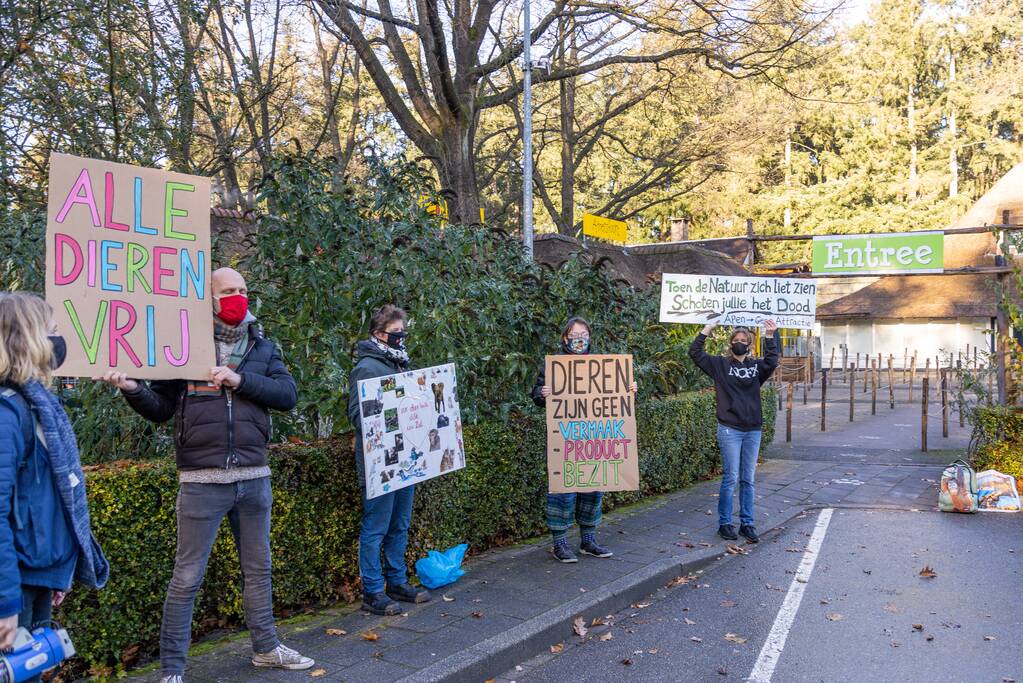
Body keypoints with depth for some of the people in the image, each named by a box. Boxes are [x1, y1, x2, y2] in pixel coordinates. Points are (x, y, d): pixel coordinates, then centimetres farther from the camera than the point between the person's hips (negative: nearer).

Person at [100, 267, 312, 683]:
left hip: (253, 476, 4)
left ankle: (266, 648, 31)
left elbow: (288, 395, -4)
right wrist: (132, 389, -17)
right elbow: (161, 409, 2)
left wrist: (240, 379, -16)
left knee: (258, 568, 16)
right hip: (202, 481, -3)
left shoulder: (262, 347, 7)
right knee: (187, 577, 2)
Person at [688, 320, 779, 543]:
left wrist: (771, 337, -16)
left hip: (753, 430, 3)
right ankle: (724, 523, 8)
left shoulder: (756, 366, 10)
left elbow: (772, 361, -8)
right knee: (731, 477, -2)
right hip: (729, 430, -3)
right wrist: (706, 330, -9)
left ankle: (747, 523, 17)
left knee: (748, 479, 9)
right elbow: (695, 352, -3)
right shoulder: (720, 364, 3)